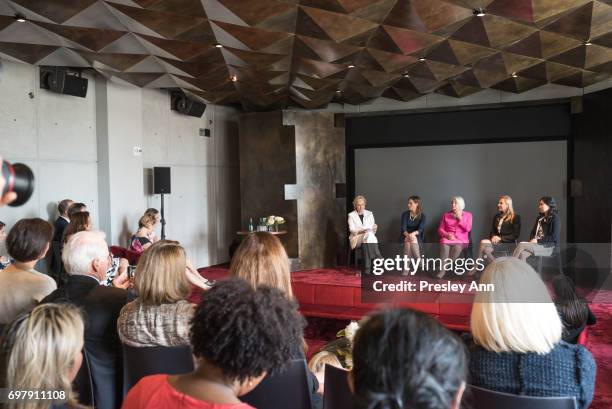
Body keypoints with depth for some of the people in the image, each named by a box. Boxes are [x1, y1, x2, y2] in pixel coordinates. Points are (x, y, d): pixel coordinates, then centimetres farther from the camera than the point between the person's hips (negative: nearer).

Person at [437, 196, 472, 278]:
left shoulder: (468, 215, 13)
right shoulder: (446, 215, 16)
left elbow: (468, 228, -1)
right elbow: (440, 229, 10)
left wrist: (460, 218, -3)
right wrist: (447, 235, -10)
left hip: (461, 239, -1)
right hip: (448, 238, 1)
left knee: (457, 247, -38)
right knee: (444, 244, -37)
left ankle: (445, 267, -26)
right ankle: (443, 269, -32)